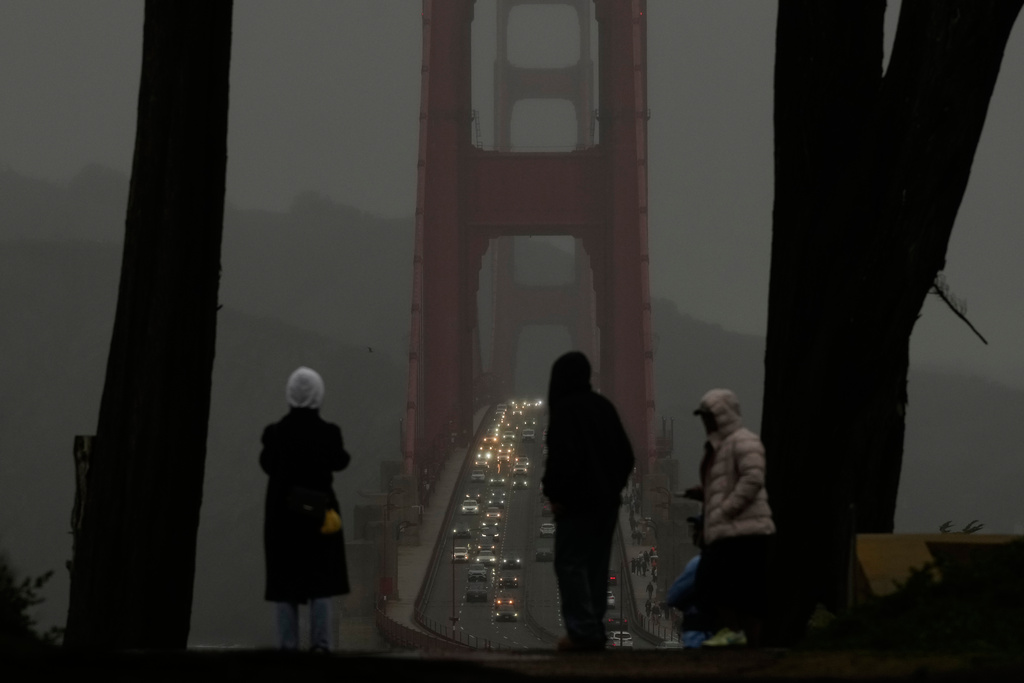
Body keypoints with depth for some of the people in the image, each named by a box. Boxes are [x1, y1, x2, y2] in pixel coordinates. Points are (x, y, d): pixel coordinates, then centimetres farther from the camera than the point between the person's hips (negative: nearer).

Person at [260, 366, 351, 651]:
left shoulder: (275, 433, -8)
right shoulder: (328, 433, -11)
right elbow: (339, 462, 5)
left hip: (282, 513, 1)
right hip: (320, 511, -1)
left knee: (285, 582, 7)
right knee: (321, 581, 7)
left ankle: (288, 643, 4)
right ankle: (320, 641, 1)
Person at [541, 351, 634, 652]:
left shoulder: (564, 409, -13)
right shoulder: (604, 406, 9)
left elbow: (562, 457, -21)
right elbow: (626, 454, 11)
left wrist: (554, 493, -12)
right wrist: (614, 486, 16)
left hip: (577, 501, -7)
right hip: (606, 500, 7)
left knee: (570, 564, -3)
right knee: (596, 565, 11)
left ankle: (583, 630, -11)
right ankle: (594, 631, 11)